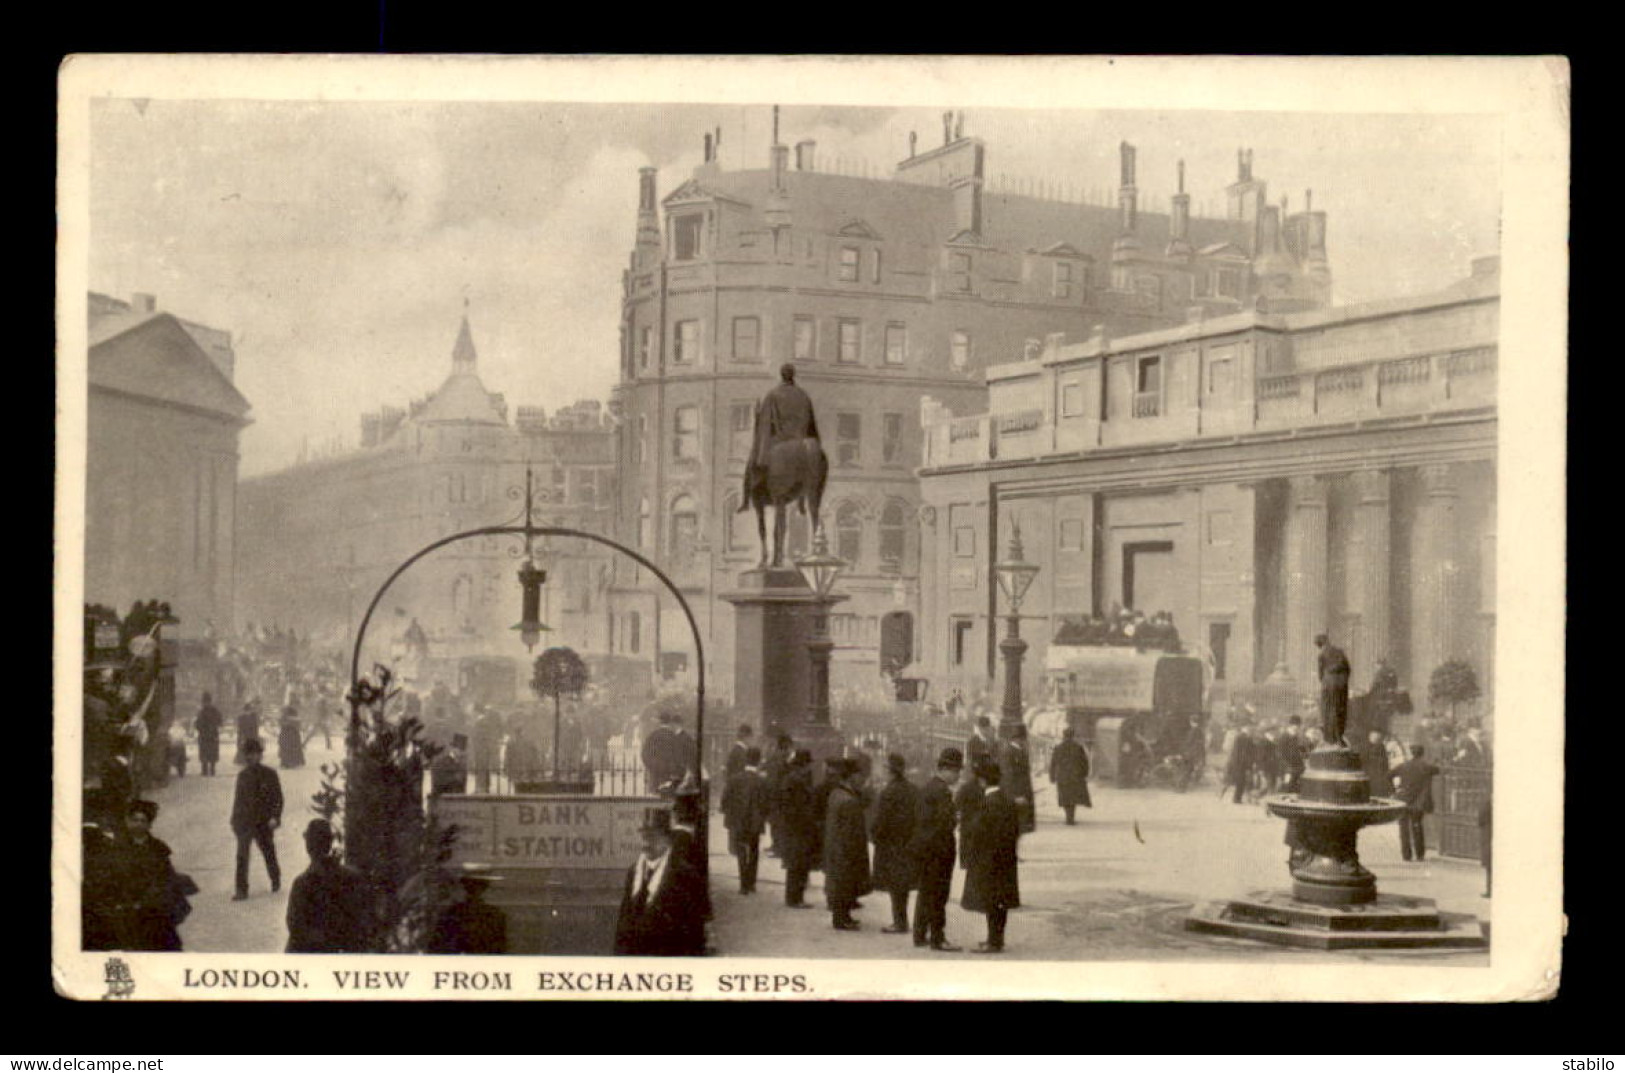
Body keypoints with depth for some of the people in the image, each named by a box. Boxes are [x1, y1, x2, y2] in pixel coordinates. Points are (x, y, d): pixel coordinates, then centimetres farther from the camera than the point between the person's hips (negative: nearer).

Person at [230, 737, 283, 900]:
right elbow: (238, 799, 14)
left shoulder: (269, 775, -4)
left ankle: (276, 881, 34)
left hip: (263, 822, -2)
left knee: (268, 853, 11)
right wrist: (234, 819, 12)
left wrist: (275, 817, -13)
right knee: (242, 857, -5)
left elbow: (277, 798, -3)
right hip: (244, 822, 2)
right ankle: (241, 891, -3)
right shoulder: (243, 775, 6)